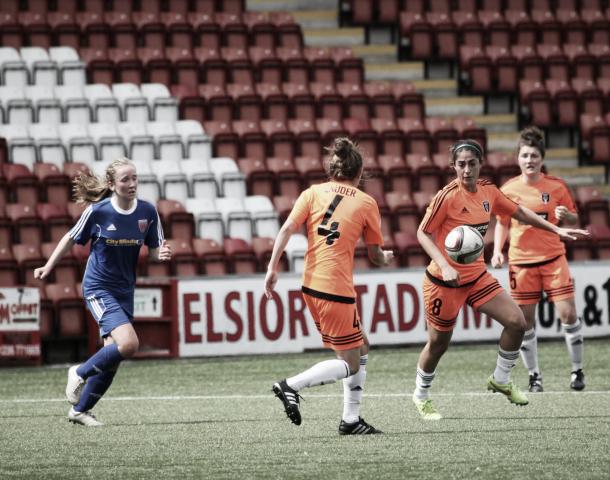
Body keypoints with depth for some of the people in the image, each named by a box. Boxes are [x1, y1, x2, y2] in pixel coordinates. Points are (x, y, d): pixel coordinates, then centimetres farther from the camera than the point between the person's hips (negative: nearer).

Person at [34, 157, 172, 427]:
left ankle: (80, 410, 24)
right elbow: (71, 239, 2)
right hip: (98, 288, -5)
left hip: (125, 291, 5)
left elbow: (154, 251, 4)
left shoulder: (147, 212, -5)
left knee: (112, 359, 6)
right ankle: (80, 373, 2)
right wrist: (47, 269, 6)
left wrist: (162, 255, -19)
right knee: (128, 344, -23)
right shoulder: (97, 212, -14)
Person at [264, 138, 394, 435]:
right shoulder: (367, 203, 2)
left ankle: (351, 420, 18)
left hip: (310, 285, 6)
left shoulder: (313, 193, 9)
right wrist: (387, 257, 33)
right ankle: (292, 386, -12)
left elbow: (287, 229, -4)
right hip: (337, 290, -6)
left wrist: (272, 268, -4)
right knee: (350, 363, 3)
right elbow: (376, 256, 10)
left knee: (361, 349, 18)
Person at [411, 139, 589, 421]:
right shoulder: (448, 196, -19)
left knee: (516, 322, -5)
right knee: (438, 344, 5)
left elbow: (519, 213, 16)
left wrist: (556, 230, 14)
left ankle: (500, 380, 17)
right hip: (445, 281, -6)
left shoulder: (488, 192, 0)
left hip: (477, 276, 6)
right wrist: (444, 266, -28)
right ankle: (421, 396, 31)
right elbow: (423, 233, -15)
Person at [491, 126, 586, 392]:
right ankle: (534, 376, 14)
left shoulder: (556, 186, -2)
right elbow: (502, 223, 11)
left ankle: (577, 370, 7)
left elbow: (574, 219, 6)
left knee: (568, 313, -8)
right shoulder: (508, 190, 0)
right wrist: (498, 251, -2)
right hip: (521, 261, 1)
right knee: (525, 321, 1)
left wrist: (566, 216, -17)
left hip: (553, 258, -1)